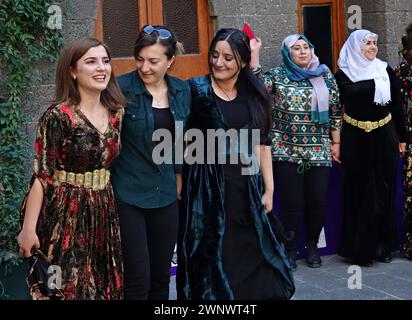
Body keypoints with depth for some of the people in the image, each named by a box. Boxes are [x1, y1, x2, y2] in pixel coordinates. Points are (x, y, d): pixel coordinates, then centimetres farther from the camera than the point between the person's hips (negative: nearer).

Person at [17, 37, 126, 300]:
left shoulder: (116, 112, 3)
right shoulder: (58, 117, -15)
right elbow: (41, 176, -15)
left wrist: (107, 204, 13)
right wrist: (29, 228, -15)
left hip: (103, 212, 6)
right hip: (65, 216, -6)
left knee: (105, 286, 14)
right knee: (67, 288, 5)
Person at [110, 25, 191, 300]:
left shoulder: (182, 90, 4)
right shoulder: (122, 88, -12)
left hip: (166, 195, 5)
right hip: (128, 195, -5)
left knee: (161, 275, 13)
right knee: (138, 280, -3)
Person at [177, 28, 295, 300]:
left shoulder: (255, 93, 7)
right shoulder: (196, 89, -6)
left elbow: (262, 144, 9)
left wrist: (268, 189, 8)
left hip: (246, 185, 4)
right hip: (207, 186, -4)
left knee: (252, 255, 11)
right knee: (212, 257, 4)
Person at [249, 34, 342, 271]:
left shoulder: (325, 75, 8)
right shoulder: (278, 75, 2)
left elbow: (335, 110, 12)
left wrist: (336, 142, 10)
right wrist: (254, 54, -19)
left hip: (319, 151, 2)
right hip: (286, 151, -2)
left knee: (318, 201, 3)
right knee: (292, 203, -1)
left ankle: (312, 246, 23)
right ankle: (290, 251, 15)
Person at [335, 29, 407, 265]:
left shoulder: (385, 70, 6)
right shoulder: (344, 74, 2)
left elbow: (396, 105, 8)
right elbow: (350, 93, -15)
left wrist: (402, 137, 9)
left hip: (384, 137, 2)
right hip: (356, 139, -2)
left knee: (385, 190, 5)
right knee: (359, 192, 2)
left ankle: (384, 245, 17)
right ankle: (361, 248, 10)